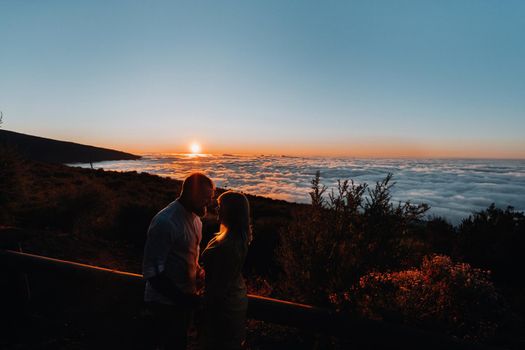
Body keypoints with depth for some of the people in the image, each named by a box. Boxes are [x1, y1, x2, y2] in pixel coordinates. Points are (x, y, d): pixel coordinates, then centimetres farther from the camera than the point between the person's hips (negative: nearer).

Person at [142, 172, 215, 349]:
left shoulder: (195, 217, 0)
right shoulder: (165, 222, -26)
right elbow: (151, 270, -25)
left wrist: (197, 268, -2)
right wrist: (181, 298, -26)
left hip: (185, 296, 8)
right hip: (166, 302, -8)